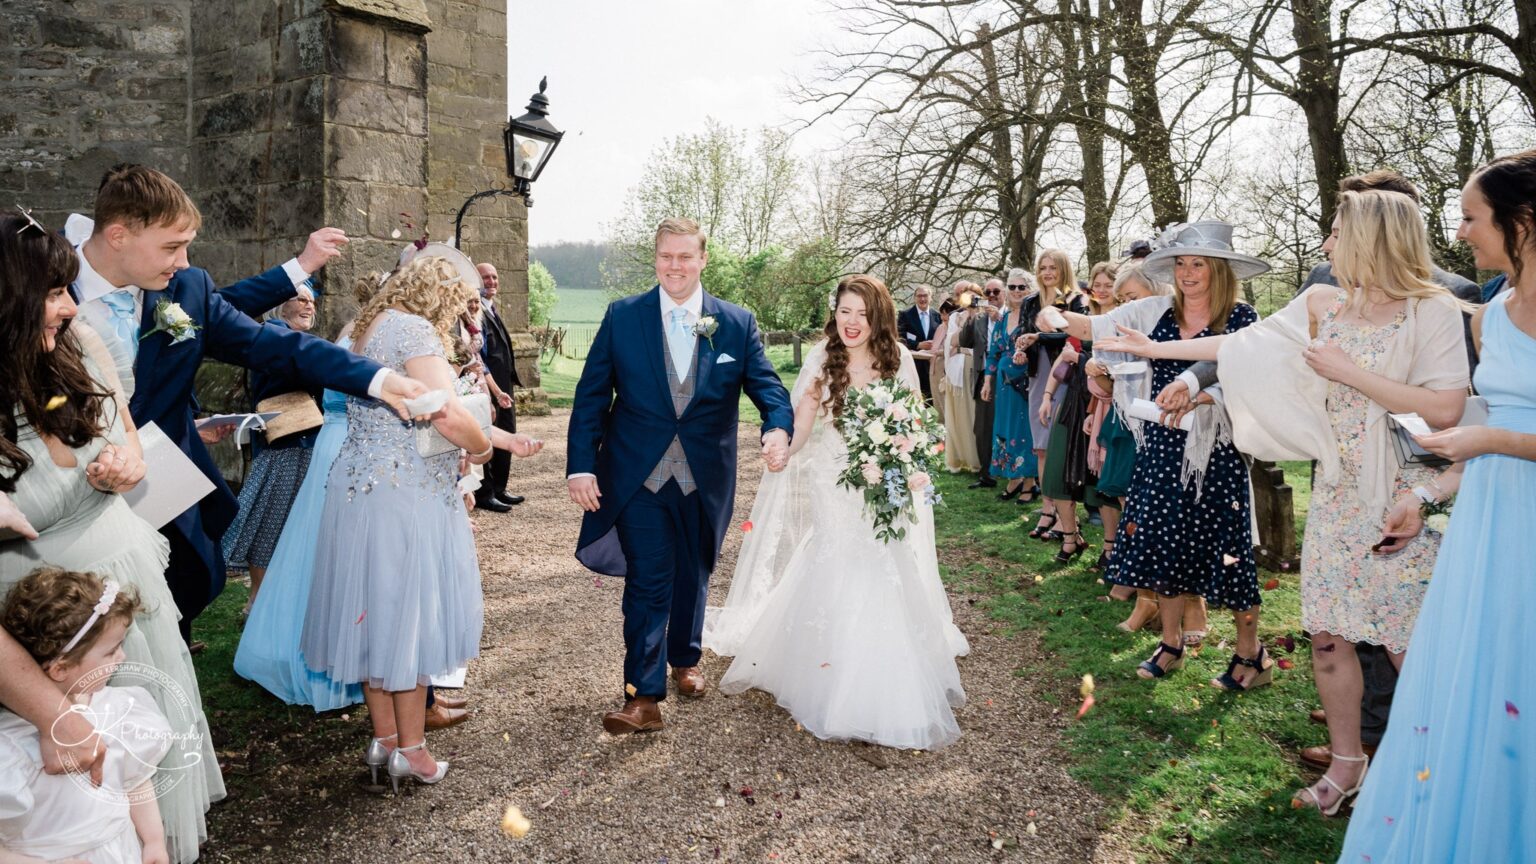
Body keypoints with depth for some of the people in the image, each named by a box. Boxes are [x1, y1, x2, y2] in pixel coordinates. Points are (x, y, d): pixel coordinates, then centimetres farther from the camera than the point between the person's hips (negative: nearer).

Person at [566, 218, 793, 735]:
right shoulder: (622, 317, -3)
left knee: (693, 575, 19)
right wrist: (580, 465, -10)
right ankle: (643, 697, 5)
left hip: (704, 479, 2)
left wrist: (779, 428, -27)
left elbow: (766, 385, -5)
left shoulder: (738, 324, -1)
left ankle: (684, 659, 42)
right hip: (638, 476, -2)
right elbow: (591, 396, -3)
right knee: (648, 580, -4)